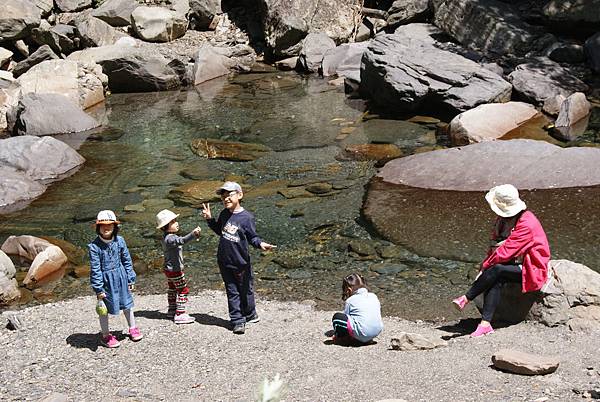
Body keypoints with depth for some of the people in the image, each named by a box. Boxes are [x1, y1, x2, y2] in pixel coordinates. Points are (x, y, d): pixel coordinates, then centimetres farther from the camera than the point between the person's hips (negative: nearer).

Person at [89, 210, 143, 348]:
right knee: (104, 308, 9)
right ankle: (106, 336, 26)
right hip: (105, 280, -4)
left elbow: (127, 261, 5)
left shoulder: (119, 241, -5)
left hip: (120, 277, 4)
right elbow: (95, 269, -14)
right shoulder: (94, 246, -17)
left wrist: (130, 279, 7)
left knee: (127, 304, 17)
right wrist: (98, 288, -14)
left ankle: (132, 328, 38)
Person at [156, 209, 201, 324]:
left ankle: (172, 310, 37)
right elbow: (182, 240, -47)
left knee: (172, 289, 24)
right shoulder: (170, 238, -27)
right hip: (175, 270, -10)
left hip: (168, 268, 10)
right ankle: (180, 314, -3)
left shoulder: (166, 237, 6)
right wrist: (193, 234, -61)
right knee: (183, 290, -4)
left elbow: (179, 241, 24)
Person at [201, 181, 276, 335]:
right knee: (232, 292, 8)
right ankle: (238, 321, 14)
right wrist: (209, 219, 10)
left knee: (246, 290, 11)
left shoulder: (246, 217, -12)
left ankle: (249, 314, 34)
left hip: (241, 262, -4)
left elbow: (252, 237, -7)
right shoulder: (224, 214, 5)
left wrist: (261, 244, -26)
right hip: (224, 262, 4)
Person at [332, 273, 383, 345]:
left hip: (362, 334, -6)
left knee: (336, 317, 2)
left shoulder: (350, 300, 3)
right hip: (377, 331, 6)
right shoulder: (374, 296, 17)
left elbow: (345, 317, 13)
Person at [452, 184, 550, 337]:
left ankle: (466, 298, -18)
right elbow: (495, 244, 9)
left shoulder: (526, 224, -23)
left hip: (532, 270, -7)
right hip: (516, 263, 7)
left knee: (497, 269, -31)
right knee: (496, 281, -25)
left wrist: (485, 266, -17)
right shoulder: (504, 218, 5)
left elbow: (505, 252, -26)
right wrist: (486, 264, -5)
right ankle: (486, 324, -34)